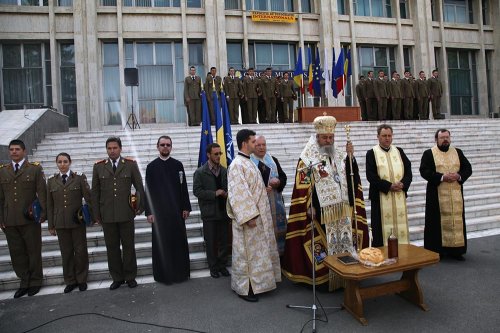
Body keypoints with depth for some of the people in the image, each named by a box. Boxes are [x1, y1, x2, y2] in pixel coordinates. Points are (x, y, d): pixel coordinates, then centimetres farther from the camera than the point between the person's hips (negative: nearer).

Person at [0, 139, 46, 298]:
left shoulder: (35, 169, 0)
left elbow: (42, 192, -3)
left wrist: (43, 213, -8)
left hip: (30, 219, -3)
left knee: (34, 251, 7)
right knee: (17, 253, 9)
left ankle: (35, 281, 23)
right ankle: (24, 282, 24)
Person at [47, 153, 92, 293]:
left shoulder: (79, 178, -2)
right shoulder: (51, 181, 6)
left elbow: (88, 198, -2)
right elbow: (49, 204, 8)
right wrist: (51, 225, 7)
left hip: (77, 221, -2)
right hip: (60, 223, 2)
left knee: (80, 250, 6)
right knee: (66, 252, 9)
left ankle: (81, 279, 22)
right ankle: (70, 281, 24)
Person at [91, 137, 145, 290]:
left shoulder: (131, 164, 1)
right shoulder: (99, 166, 5)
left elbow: (139, 187, 5)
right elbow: (95, 192, 7)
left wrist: (140, 207, 3)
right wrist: (96, 214, 5)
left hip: (126, 214, -1)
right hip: (107, 215, 2)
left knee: (128, 246, 7)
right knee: (112, 247, 9)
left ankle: (130, 276, 21)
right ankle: (117, 277, 23)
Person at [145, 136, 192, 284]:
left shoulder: (178, 165, 5)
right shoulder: (151, 166, 3)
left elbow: (184, 187, 5)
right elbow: (148, 191, 2)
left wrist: (186, 207, 0)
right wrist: (149, 212, -4)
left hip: (177, 209, 1)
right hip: (159, 211, -1)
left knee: (179, 241, 6)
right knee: (161, 242, 5)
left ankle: (180, 271, 19)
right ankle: (164, 273, 16)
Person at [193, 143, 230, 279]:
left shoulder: (225, 171, 5)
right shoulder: (200, 172, -6)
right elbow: (196, 191, -11)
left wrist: (226, 194, -8)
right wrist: (215, 194, -17)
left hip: (223, 211, 3)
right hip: (209, 213, -3)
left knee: (223, 241, 10)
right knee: (210, 242, 7)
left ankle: (222, 265, 25)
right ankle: (213, 267, 22)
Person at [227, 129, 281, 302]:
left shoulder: (248, 162, 13)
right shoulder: (237, 164, -17)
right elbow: (239, 193, -23)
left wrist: (265, 187, 7)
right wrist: (249, 217, -24)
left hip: (257, 215, 10)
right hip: (248, 216, -10)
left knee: (256, 251, 17)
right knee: (246, 252, 1)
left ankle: (253, 282, 30)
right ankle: (244, 288, 14)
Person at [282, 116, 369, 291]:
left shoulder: (339, 155, 12)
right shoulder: (308, 158, -7)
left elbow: (351, 176, 7)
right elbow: (302, 186, -9)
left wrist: (351, 157, -7)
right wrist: (309, 208, -14)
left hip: (341, 209, 6)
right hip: (320, 211, -6)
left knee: (343, 241, 13)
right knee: (323, 245, 1)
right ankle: (321, 277, 15)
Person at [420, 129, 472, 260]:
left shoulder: (458, 152, 11)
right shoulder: (428, 154, -2)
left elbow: (468, 168, 8)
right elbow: (424, 171, -11)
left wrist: (459, 176, -12)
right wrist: (442, 177, -22)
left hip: (456, 195, 4)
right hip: (437, 195, -4)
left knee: (456, 221, 7)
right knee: (438, 222, 0)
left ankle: (456, 250, 17)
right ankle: (436, 250, 8)